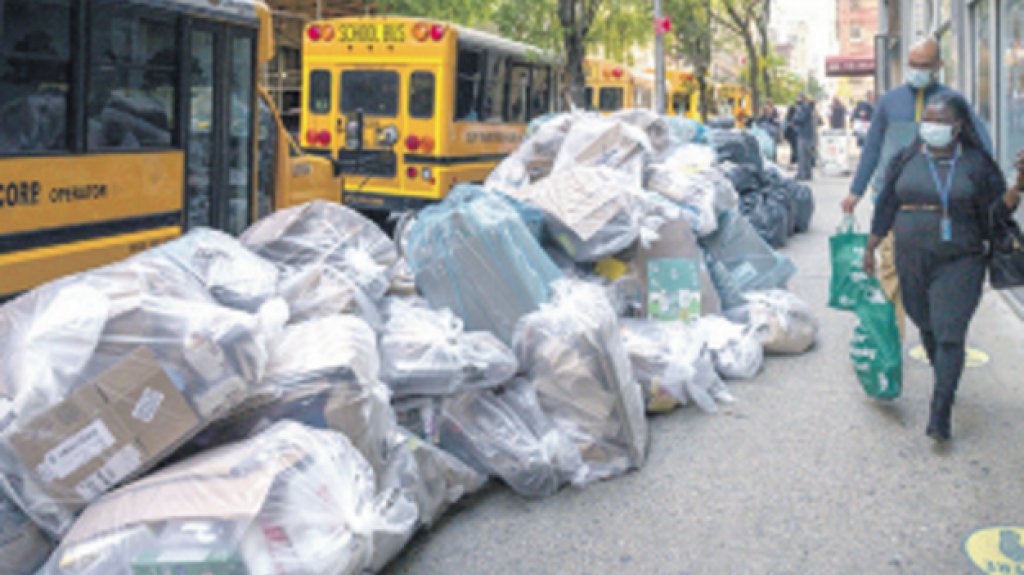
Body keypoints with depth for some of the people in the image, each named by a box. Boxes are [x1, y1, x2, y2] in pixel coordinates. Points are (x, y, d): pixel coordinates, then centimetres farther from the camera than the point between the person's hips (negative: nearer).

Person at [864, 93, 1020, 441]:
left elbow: (998, 212, -1)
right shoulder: (907, 160, 5)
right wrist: (870, 249, 13)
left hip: (958, 263, -3)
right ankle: (944, 382, 39)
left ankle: (940, 414, -9)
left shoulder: (976, 164, -2)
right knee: (927, 328, 14)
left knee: (950, 335, -10)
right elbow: (886, 207, 11)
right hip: (911, 260, 3)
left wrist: (1017, 187, -19)